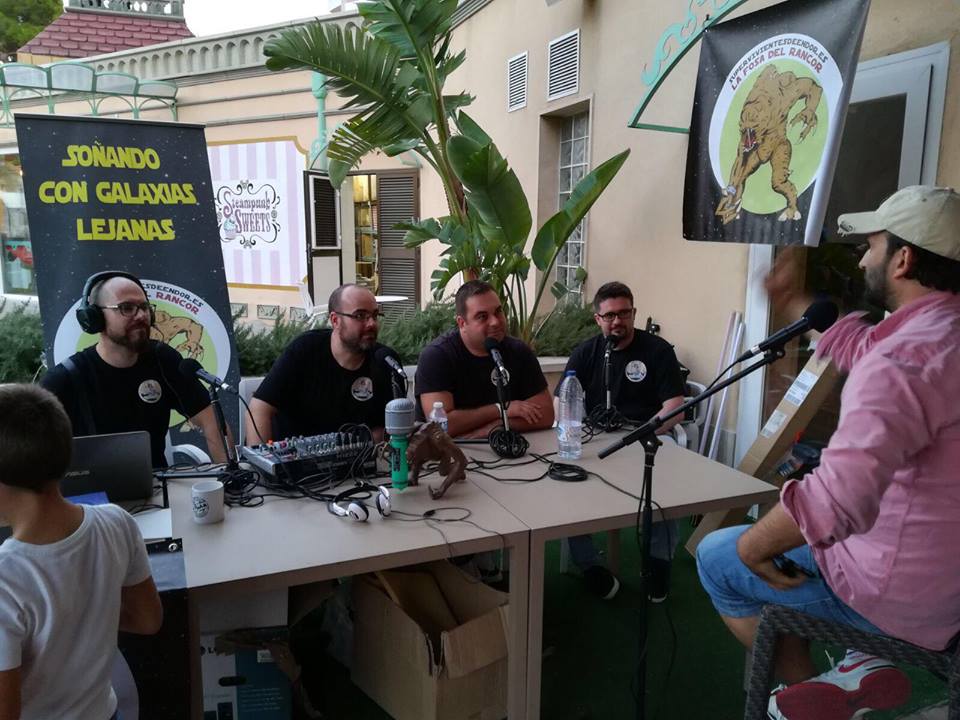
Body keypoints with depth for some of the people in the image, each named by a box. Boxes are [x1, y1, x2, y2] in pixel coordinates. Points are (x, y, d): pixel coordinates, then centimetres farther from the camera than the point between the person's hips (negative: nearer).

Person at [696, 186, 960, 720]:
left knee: (716, 556, 8)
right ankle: (862, 663, 13)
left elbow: (838, 500, -39)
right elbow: (859, 349, 21)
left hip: (900, 592, -9)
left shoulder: (904, 358, -30)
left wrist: (752, 545, -23)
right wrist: (795, 303, 28)